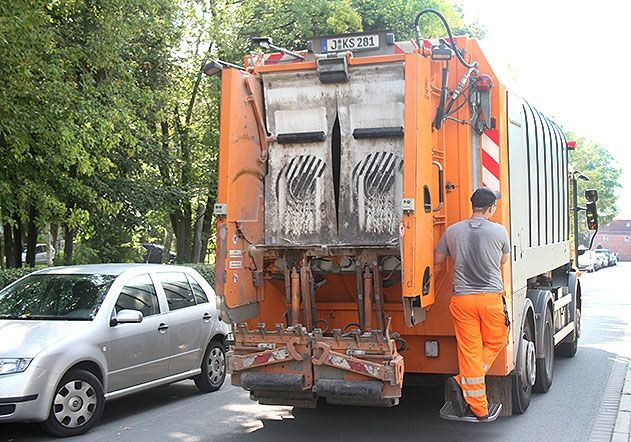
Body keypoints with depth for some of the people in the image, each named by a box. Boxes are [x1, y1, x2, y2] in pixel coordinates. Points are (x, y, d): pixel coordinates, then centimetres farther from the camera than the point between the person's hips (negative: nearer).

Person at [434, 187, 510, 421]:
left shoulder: (452, 231, 4)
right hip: (491, 297, -2)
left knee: (469, 350, 5)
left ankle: (479, 408, 6)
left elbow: (437, 259, 14)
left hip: (461, 298, 2)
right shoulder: (499, 231, -1)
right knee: (494, 344, 16)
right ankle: (463, 383, 2)